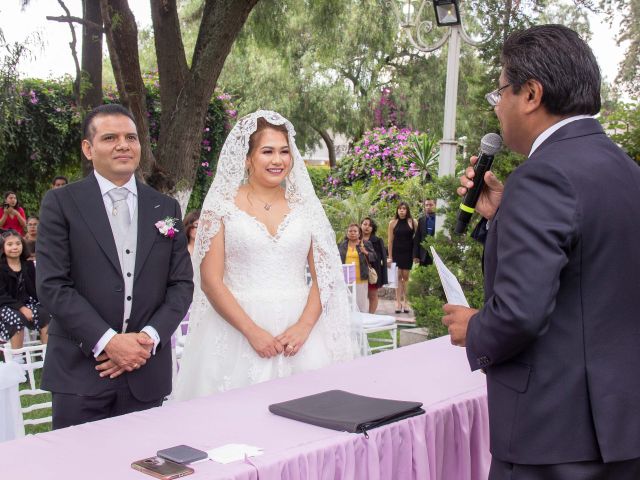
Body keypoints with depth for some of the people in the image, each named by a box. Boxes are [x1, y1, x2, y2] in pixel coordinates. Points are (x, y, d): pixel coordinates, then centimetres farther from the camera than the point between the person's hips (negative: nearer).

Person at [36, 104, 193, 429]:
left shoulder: (165, 208, 10)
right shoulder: (60, 203, 0)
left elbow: (181, 284, 7)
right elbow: (52, 285, -7)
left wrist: (149, 337, -8)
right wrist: (107, 341, -14)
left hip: (147, 373, 3)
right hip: (80, 372, -2)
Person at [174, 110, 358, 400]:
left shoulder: (305, 206, 8)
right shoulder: (222, 206, 1)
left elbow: (323, 276, 6)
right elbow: (210, 280, -5)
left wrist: (304, 326, -9)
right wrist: (252, 331, -13)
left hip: (298, 330, 2)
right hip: (236, 328, -2)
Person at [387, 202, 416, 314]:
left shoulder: (413, 222, 0)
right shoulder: (393, 223, 2)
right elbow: (390, 240, 3)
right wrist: (390, 256, 1)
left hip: (408, 252, -1)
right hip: (396, 252, 1)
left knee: (405, 276, 1)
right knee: (398, 276, 1)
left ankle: (405, 301, 6)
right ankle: (398, 301, 3)